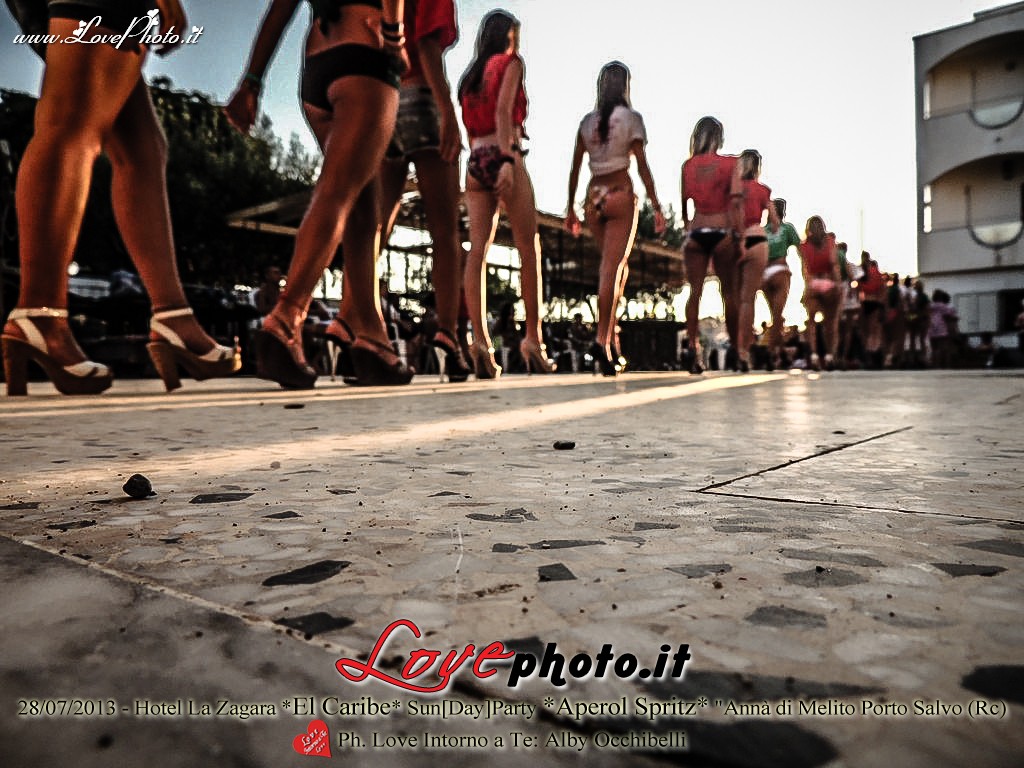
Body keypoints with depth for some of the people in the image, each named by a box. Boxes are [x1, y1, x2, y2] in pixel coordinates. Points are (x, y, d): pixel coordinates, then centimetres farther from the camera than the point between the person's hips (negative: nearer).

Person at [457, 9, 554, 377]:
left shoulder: (469, 77, 25)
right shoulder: (511, 63, 6)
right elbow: (503, 110, -9)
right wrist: (507, 158, -18)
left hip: (475, 164, 6)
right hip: (504, 159, -6)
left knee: (477, 250, -8)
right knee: (529, 250, -3)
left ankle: (480, 340, -21)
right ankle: (532, 338, -6)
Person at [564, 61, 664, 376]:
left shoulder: (587, 122, 10)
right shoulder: (631, 118, 0)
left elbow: (574, 169, 9)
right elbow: (643, 166, -4)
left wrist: (570, 208, 16)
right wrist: (656, 207, -1)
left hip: (594, 197, 4)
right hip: (621, 195, -4)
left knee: (614, 267, 15)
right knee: (612, 268, -7)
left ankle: (612, 338, 11)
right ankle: (602, 339, -17)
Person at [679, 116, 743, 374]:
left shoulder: (687, 166, 8)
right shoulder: (731, 163, 1)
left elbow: (683, 203, 10)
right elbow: (736, 201, -7)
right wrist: (738, 234, -5)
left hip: (696, 233, 2)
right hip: (722, 232, -2)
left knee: (695, 291, 1)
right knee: (728, 291, 5)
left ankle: (693, 347, -10)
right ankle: (734, 348, 9)